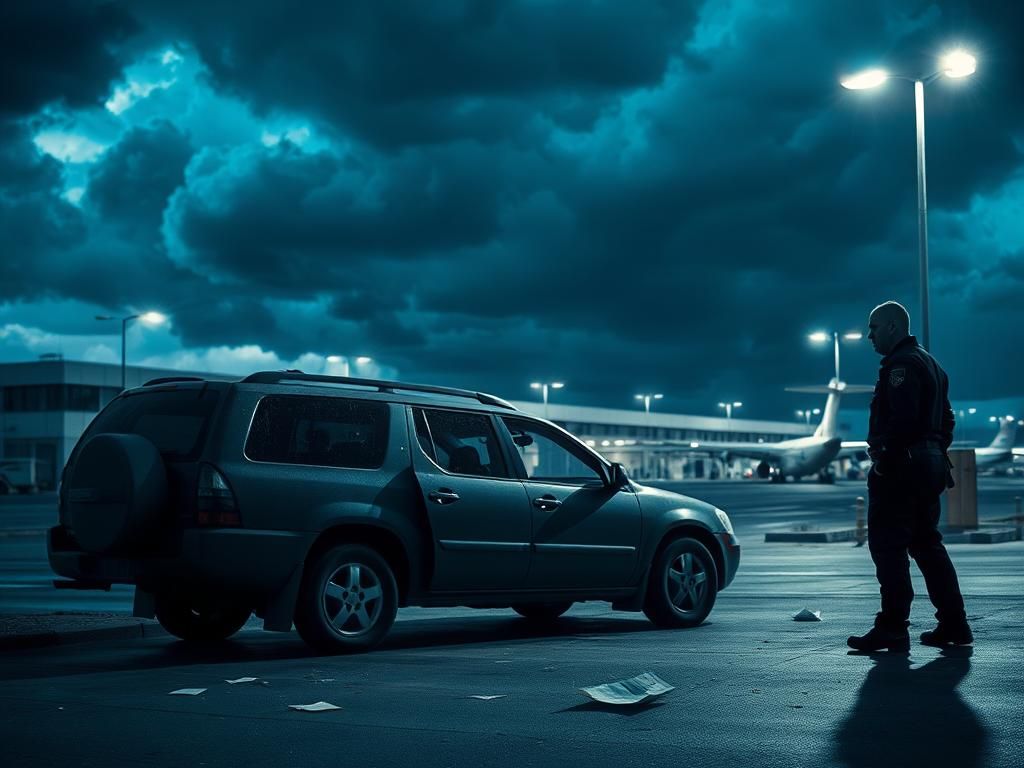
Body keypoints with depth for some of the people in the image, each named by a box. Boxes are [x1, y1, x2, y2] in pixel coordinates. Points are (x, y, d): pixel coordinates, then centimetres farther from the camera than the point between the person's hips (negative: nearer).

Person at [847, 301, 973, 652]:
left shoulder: (901, 364, -12)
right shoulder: (930, 363, 21)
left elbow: (903, 418, -24)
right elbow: (945, 419, 23)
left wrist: (882, 453, -19)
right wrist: (935, 452, 20)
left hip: (900, 466, -10)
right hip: (930, 463, 10)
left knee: (887, 545, -7)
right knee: (927, 544, 15)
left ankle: (892, 628, -9)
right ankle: (954, 625, 15)